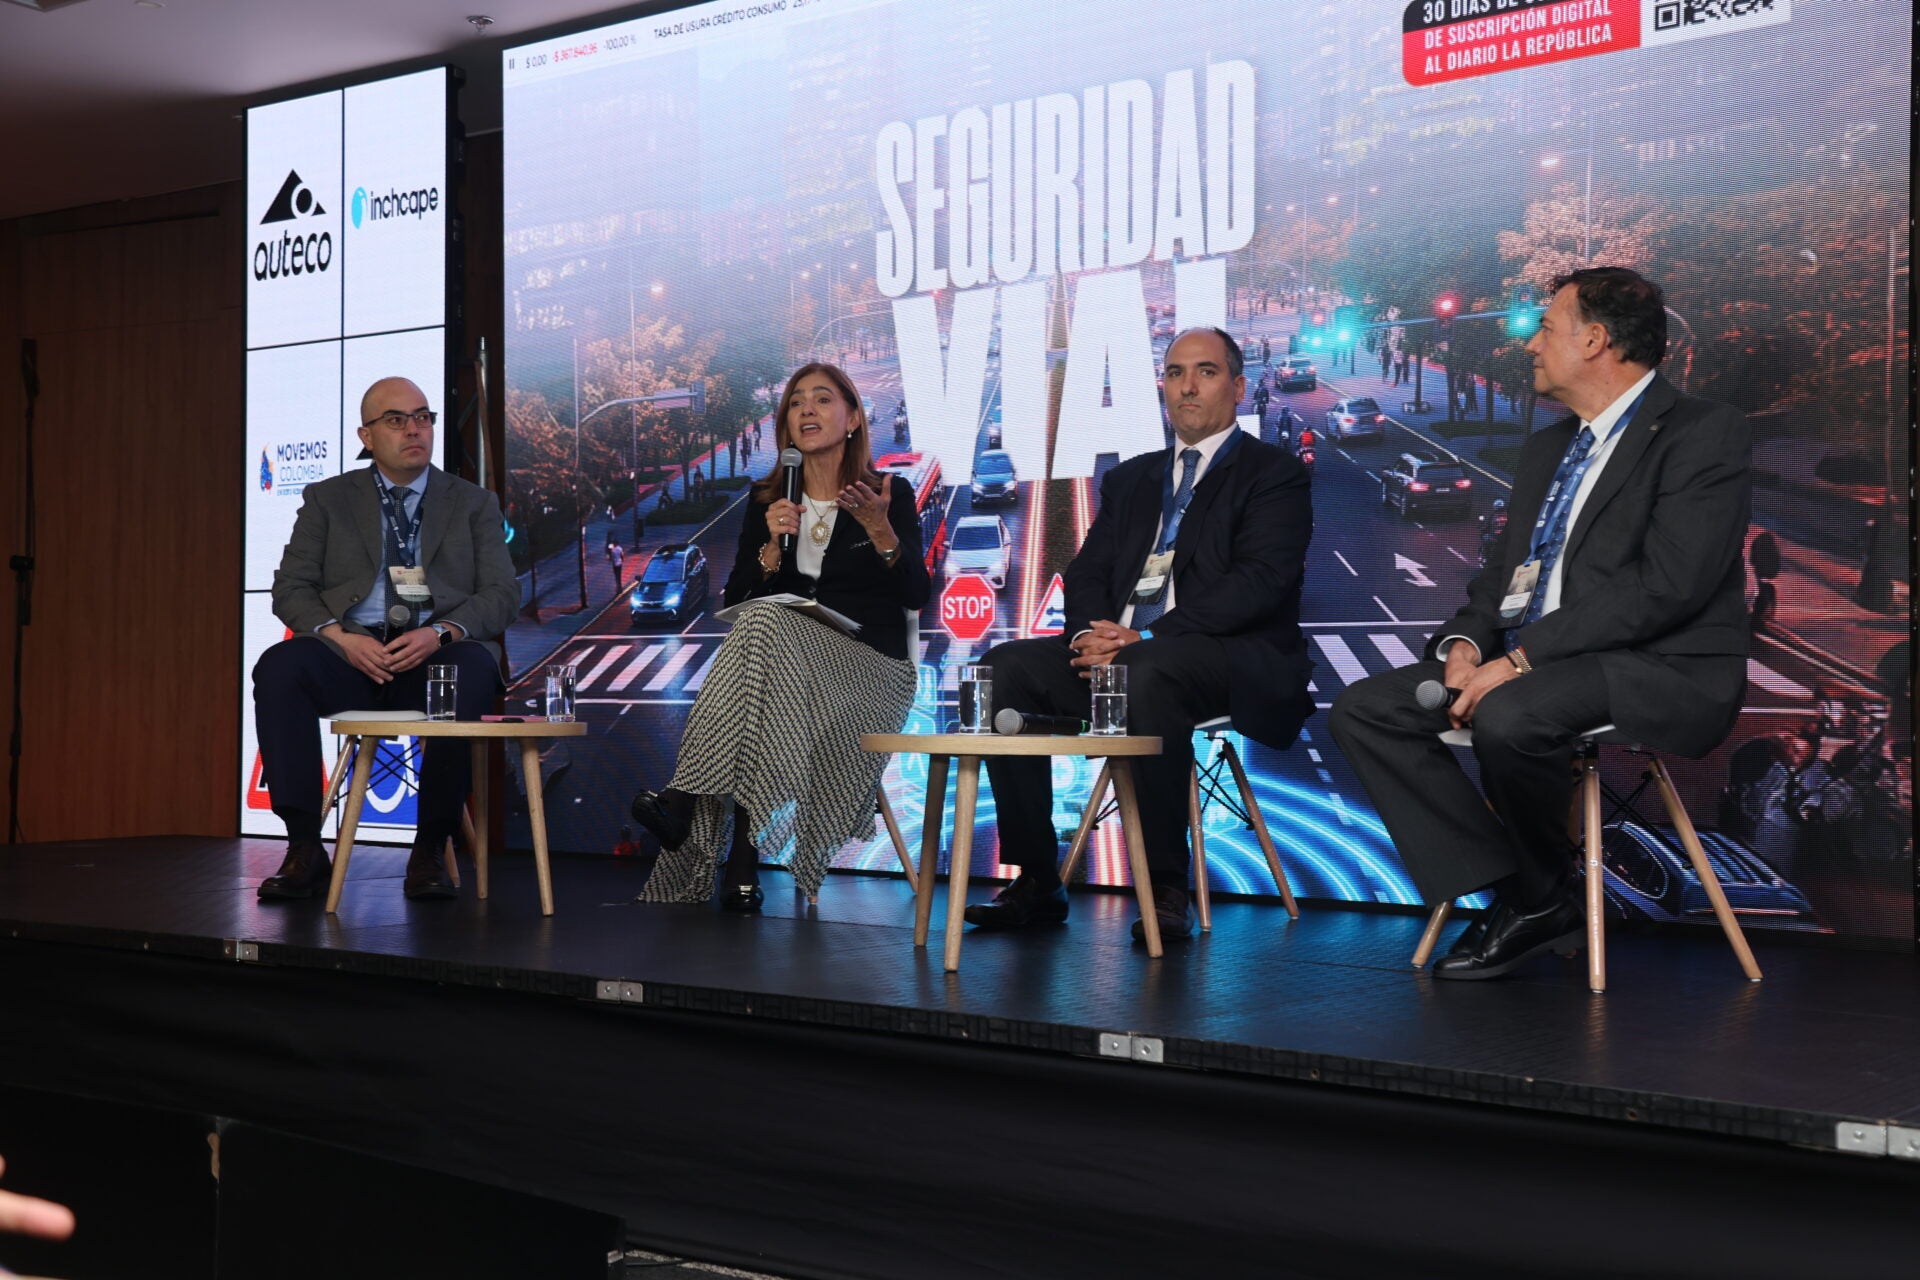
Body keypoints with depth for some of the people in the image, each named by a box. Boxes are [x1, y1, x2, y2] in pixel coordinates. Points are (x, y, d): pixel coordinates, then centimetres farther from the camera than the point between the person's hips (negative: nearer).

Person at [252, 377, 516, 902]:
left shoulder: (474, 503, 15)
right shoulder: (327, 499, 16)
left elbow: (501, 594, 5)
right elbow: (291, 589, 7)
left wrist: (440, 633, -15)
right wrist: (341, 637, -14)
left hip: (437, 652, -1)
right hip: (353, 652, 1)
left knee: (474, 670, -36)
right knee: (278, 667, -31)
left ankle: (429, 851, -27)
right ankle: (304, 848, -26)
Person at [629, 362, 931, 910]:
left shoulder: (890, 494, 7)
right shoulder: (767, 499, 15)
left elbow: (917, 596, -2)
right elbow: (736, 599, 10)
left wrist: (879, 528, -16)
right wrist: (773, 546, -7)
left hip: (869, 666, -3)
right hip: (783, 658, 3)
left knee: (766, 624, -33)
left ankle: (686, 800, -40)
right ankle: (741, 853, -40)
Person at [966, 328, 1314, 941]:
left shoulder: (1274, 474, 3)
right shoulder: (1130, 479, 24)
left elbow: (1260, 583, -12)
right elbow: (1087, 572, 16)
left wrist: (1146, 637, -21)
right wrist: (1092, 631, -9)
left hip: (1234, 658, -6)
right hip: (1119, 649, 6)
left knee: (1151, 671, -39)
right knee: (1007, 667, -17)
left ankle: (1167, 888, -29)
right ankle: (1035, 880, -15)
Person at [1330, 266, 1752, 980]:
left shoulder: (1703, 433, -6)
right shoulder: (1548, 447, 22)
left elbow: (1667, 586, -18)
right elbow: (1503, 568, 20)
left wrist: (1522, 659, -21)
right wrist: (1467, 642, -4)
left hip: (1661, 672, -9)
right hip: (1527, 665, 9)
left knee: (1510, 716, -37)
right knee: (1365, 709, -7)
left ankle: (1542, 899, -8)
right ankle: (1508, 894, -10)